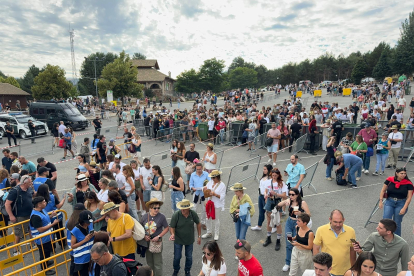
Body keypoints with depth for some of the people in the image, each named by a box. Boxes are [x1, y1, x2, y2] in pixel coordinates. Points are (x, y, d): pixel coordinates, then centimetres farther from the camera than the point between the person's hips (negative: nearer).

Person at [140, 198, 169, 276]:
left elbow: (167, 228, -8)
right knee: (149, 262, 21)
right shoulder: (144, 217, -7)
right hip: (147, 242, 4)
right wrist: (144, 236, -8)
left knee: (157, 263, 5)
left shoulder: (161, 217, -16)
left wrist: (158, 237, -15)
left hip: (157, 242, -3)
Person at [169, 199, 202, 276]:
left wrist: (199, 236, 1)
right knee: (177, 257, 13)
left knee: (189, 257, 17)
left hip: (190, 240, 1)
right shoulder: (176, 215, -26)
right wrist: (172, 234, -38)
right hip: (178, 240, -1)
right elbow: (172, 227, -17)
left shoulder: (193, 214, -20)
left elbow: (198, 224, -3)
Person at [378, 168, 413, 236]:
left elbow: (409, 197, -6)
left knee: (397, 223, 8)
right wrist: (381, 201, -2)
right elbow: (383, 190, 4)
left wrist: (404, 208, -11)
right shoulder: (389, 180, -6)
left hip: (401, 203, -1)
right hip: (389, 202, 1)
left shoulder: (408, 183, -9)